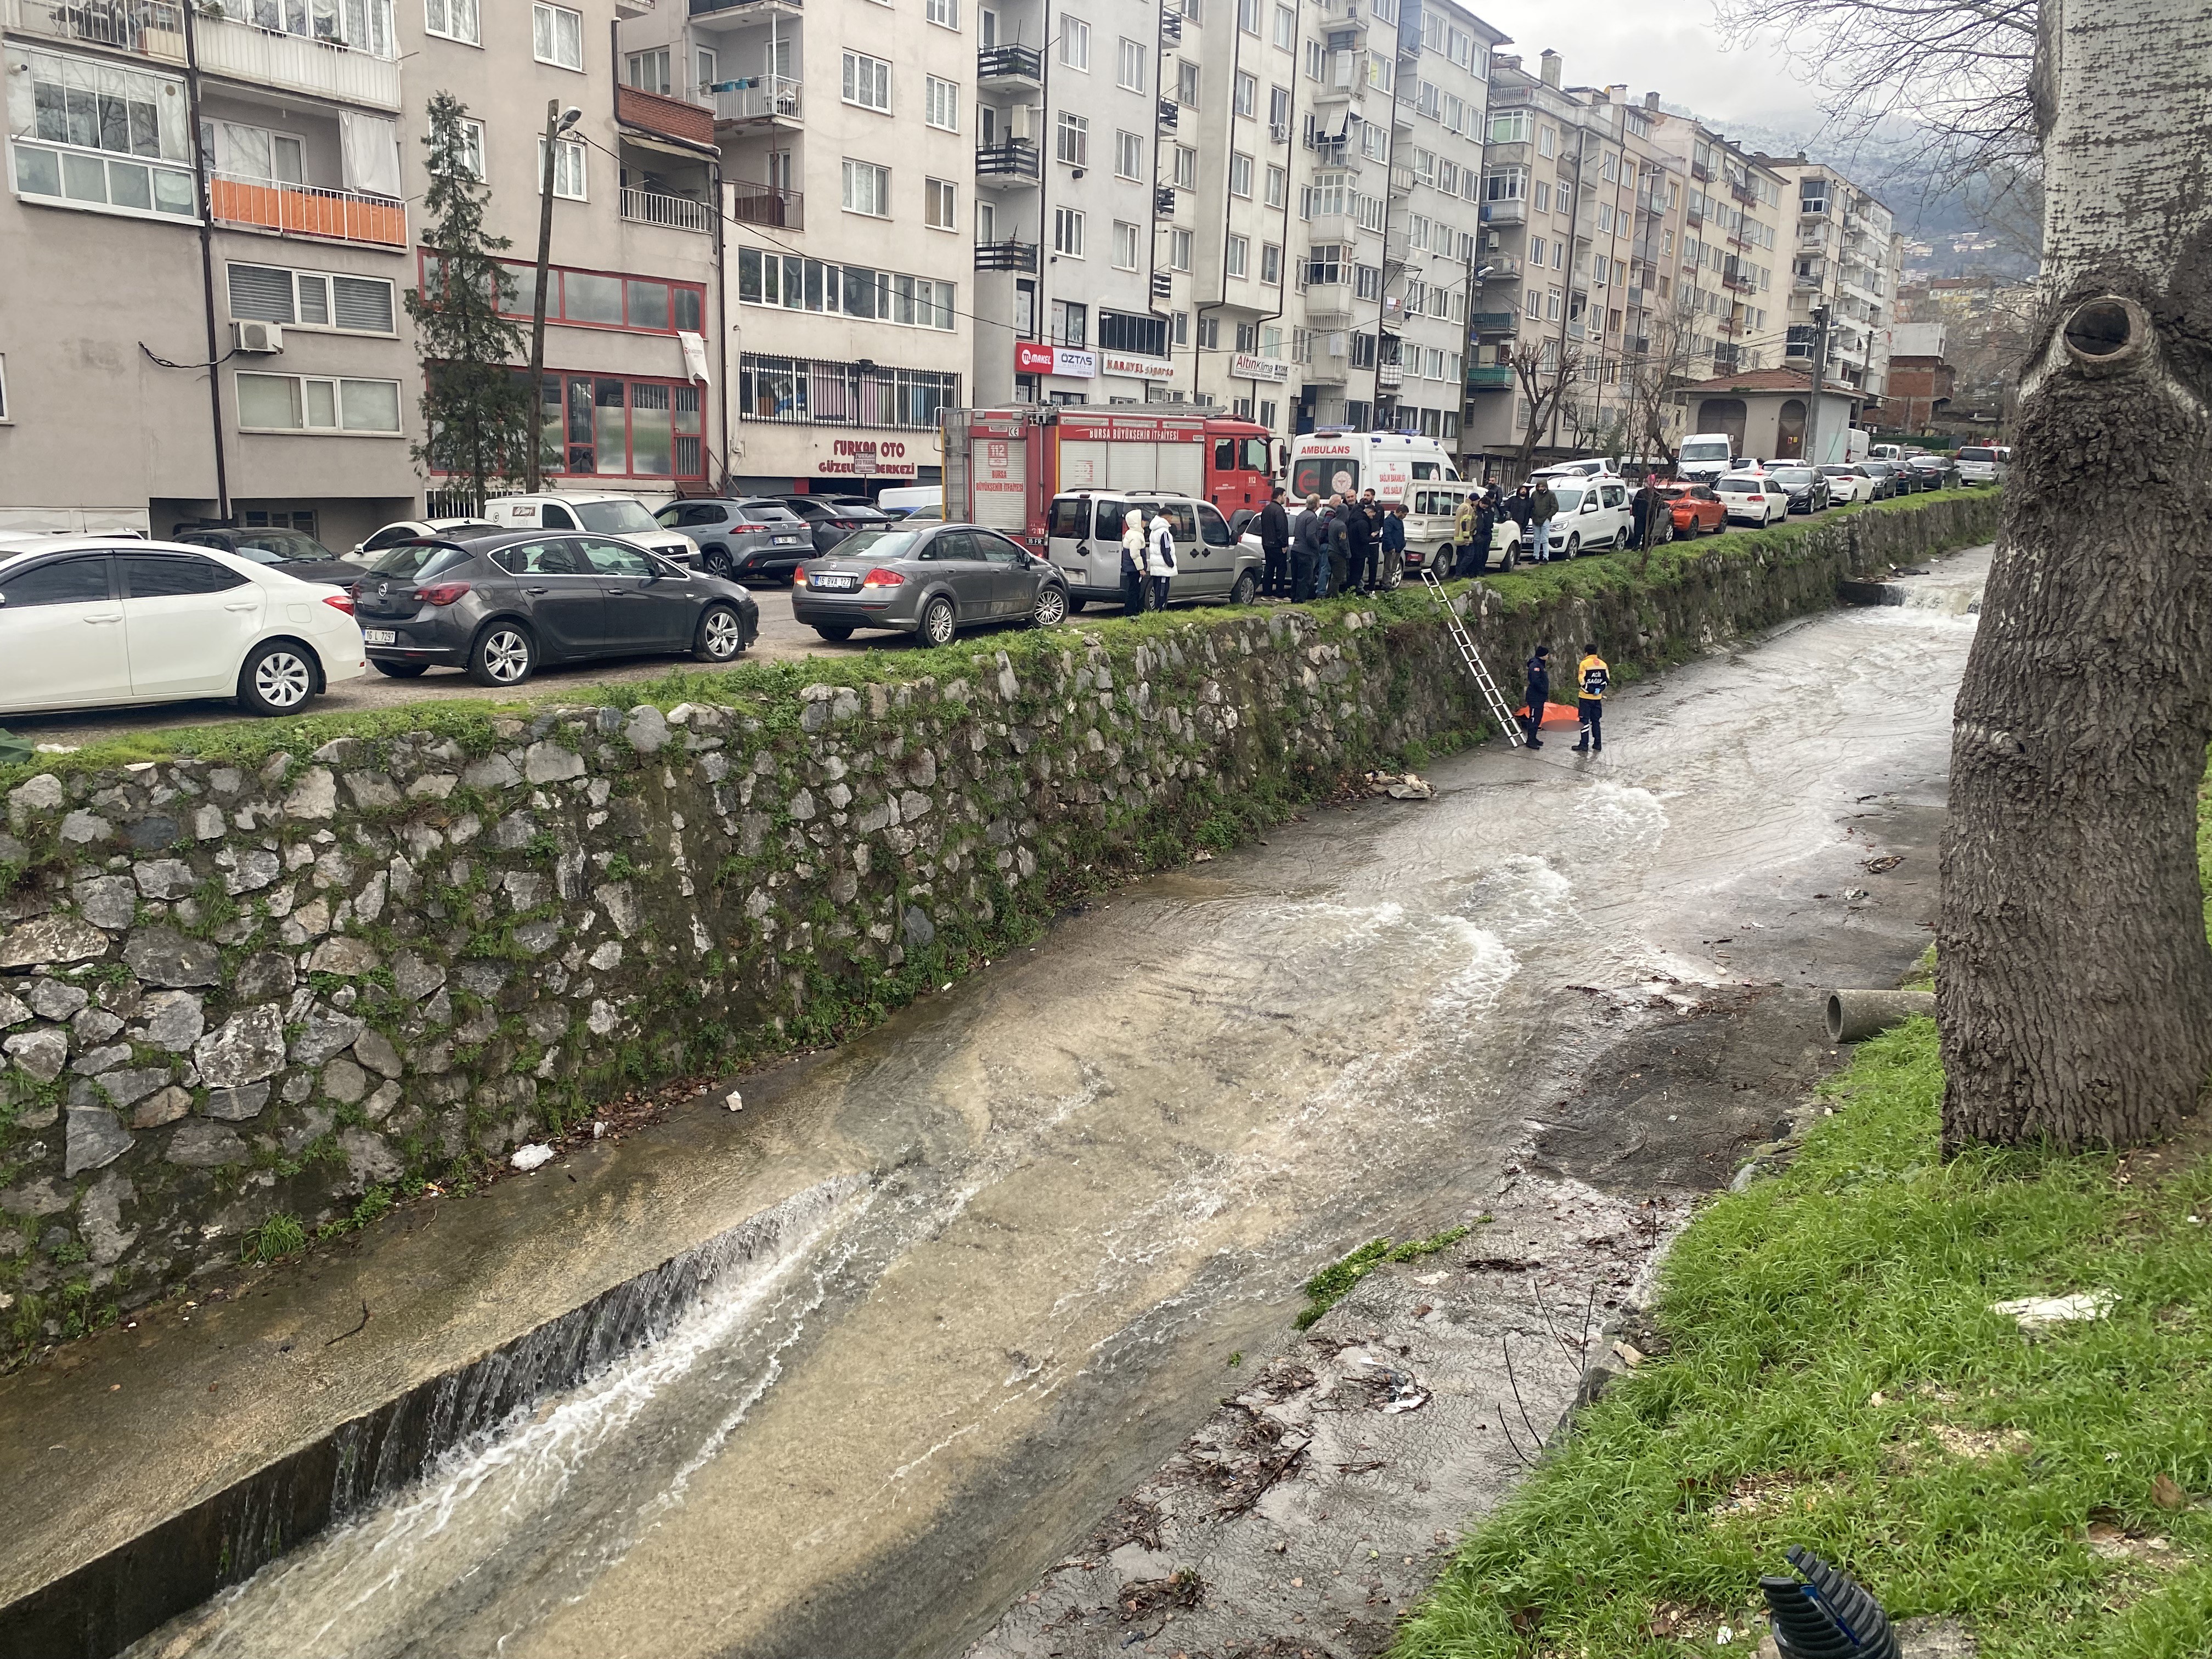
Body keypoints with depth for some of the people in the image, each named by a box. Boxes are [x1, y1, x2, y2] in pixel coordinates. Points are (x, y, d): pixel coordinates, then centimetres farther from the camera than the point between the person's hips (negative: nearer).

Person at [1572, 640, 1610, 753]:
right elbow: (1607, 679, 6)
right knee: (1596, 721, 13)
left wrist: (1590, 690, -7)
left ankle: (1584, 744, -5)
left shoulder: (1584, 663, -9)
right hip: (1598, 698, 5)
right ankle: (1598, 744, 13)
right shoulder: (1603, 663, 8)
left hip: (1586, 697, -5)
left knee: (1585, 720, -2)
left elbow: (1582, 680, -15)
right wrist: (1599, 690, 0)